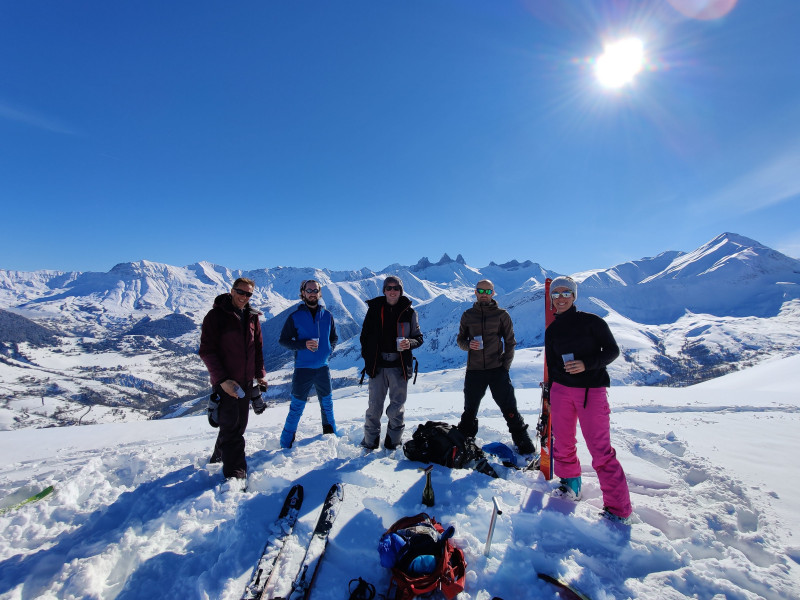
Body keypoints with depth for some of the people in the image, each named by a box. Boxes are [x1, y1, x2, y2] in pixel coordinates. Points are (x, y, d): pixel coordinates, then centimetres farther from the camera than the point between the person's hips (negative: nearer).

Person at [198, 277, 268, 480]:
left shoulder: (252, 317, 7)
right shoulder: (216, 315, -10)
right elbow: (206, 351, -13)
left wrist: (260, 374, 8)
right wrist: (222, 379, -20)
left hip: (246, 382, 6)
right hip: (225, 383, -6)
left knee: (239, 424, 17)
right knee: (231, 427, -4)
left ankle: (220, 455, 40)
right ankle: (235, 474, 3)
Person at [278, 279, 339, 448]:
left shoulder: (327, 315, 4)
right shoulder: (295, 317, -5)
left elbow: (334, 337, 15)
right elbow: (283, 340, -3)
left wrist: (329, 348, -4)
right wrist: (304, 344, -17)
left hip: (323, 368, 3)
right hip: (302, 369, -3)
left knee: (327, 405, 17)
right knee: (296, 408, 3)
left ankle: (331, 434, 38)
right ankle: (286, 444, 21)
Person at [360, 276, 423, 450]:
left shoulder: (409, 312, 3)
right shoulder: (374, 309, 5)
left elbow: (419, 338, 7)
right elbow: (365, 336, 11)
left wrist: (410, 343, -14)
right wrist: (368, 358, 3)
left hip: (399, 366, 0)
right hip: (378, 365, 0)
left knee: (397, 406, 9)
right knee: (374, 406, 5)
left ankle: (393, 442, 26)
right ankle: (370, 442, 23)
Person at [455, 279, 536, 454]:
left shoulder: (501, 315, 2)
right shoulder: (468, 315, 7)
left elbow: (510, 342, 5)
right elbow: (460, 339, 12)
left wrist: (506, 365, -4)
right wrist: (468, 345, -11)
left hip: (497, 369, -1)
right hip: (474, 370, 2)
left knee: (509, 407, 3)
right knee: (470, 409, 11)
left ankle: (523, 441, 22)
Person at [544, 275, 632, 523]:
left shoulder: (591, 321, -4)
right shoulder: (551, 331, 8)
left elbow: (612, 350, -4)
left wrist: (586, 364, -20)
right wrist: (549, 396, 13)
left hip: (592, 391, -4)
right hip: (561, 390, 4)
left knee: (600, 450, -4)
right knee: (562, 444, 10)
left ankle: (618, 509, 12)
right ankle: (571, 486, 34)